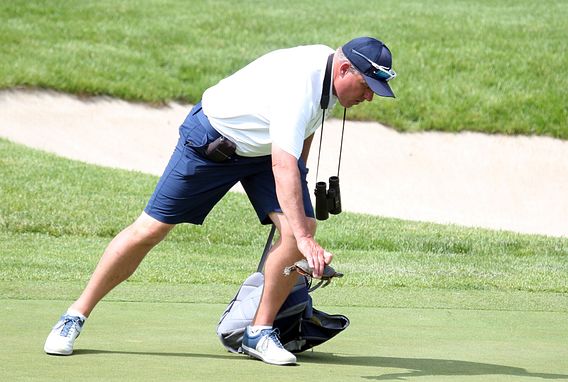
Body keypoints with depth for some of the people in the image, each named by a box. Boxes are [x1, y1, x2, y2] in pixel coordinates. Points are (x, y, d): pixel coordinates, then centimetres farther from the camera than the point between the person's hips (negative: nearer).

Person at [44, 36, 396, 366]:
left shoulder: (330, 65, -10)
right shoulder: (298, 86, -38)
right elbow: (282, 166, -47)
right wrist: (302, 239, -54)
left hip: (266, 147, 7)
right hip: (210, 141, -7)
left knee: (303, 227, -14)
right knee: (150, 230, -4)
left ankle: (260, 332, -2)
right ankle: (76, 316, 10)